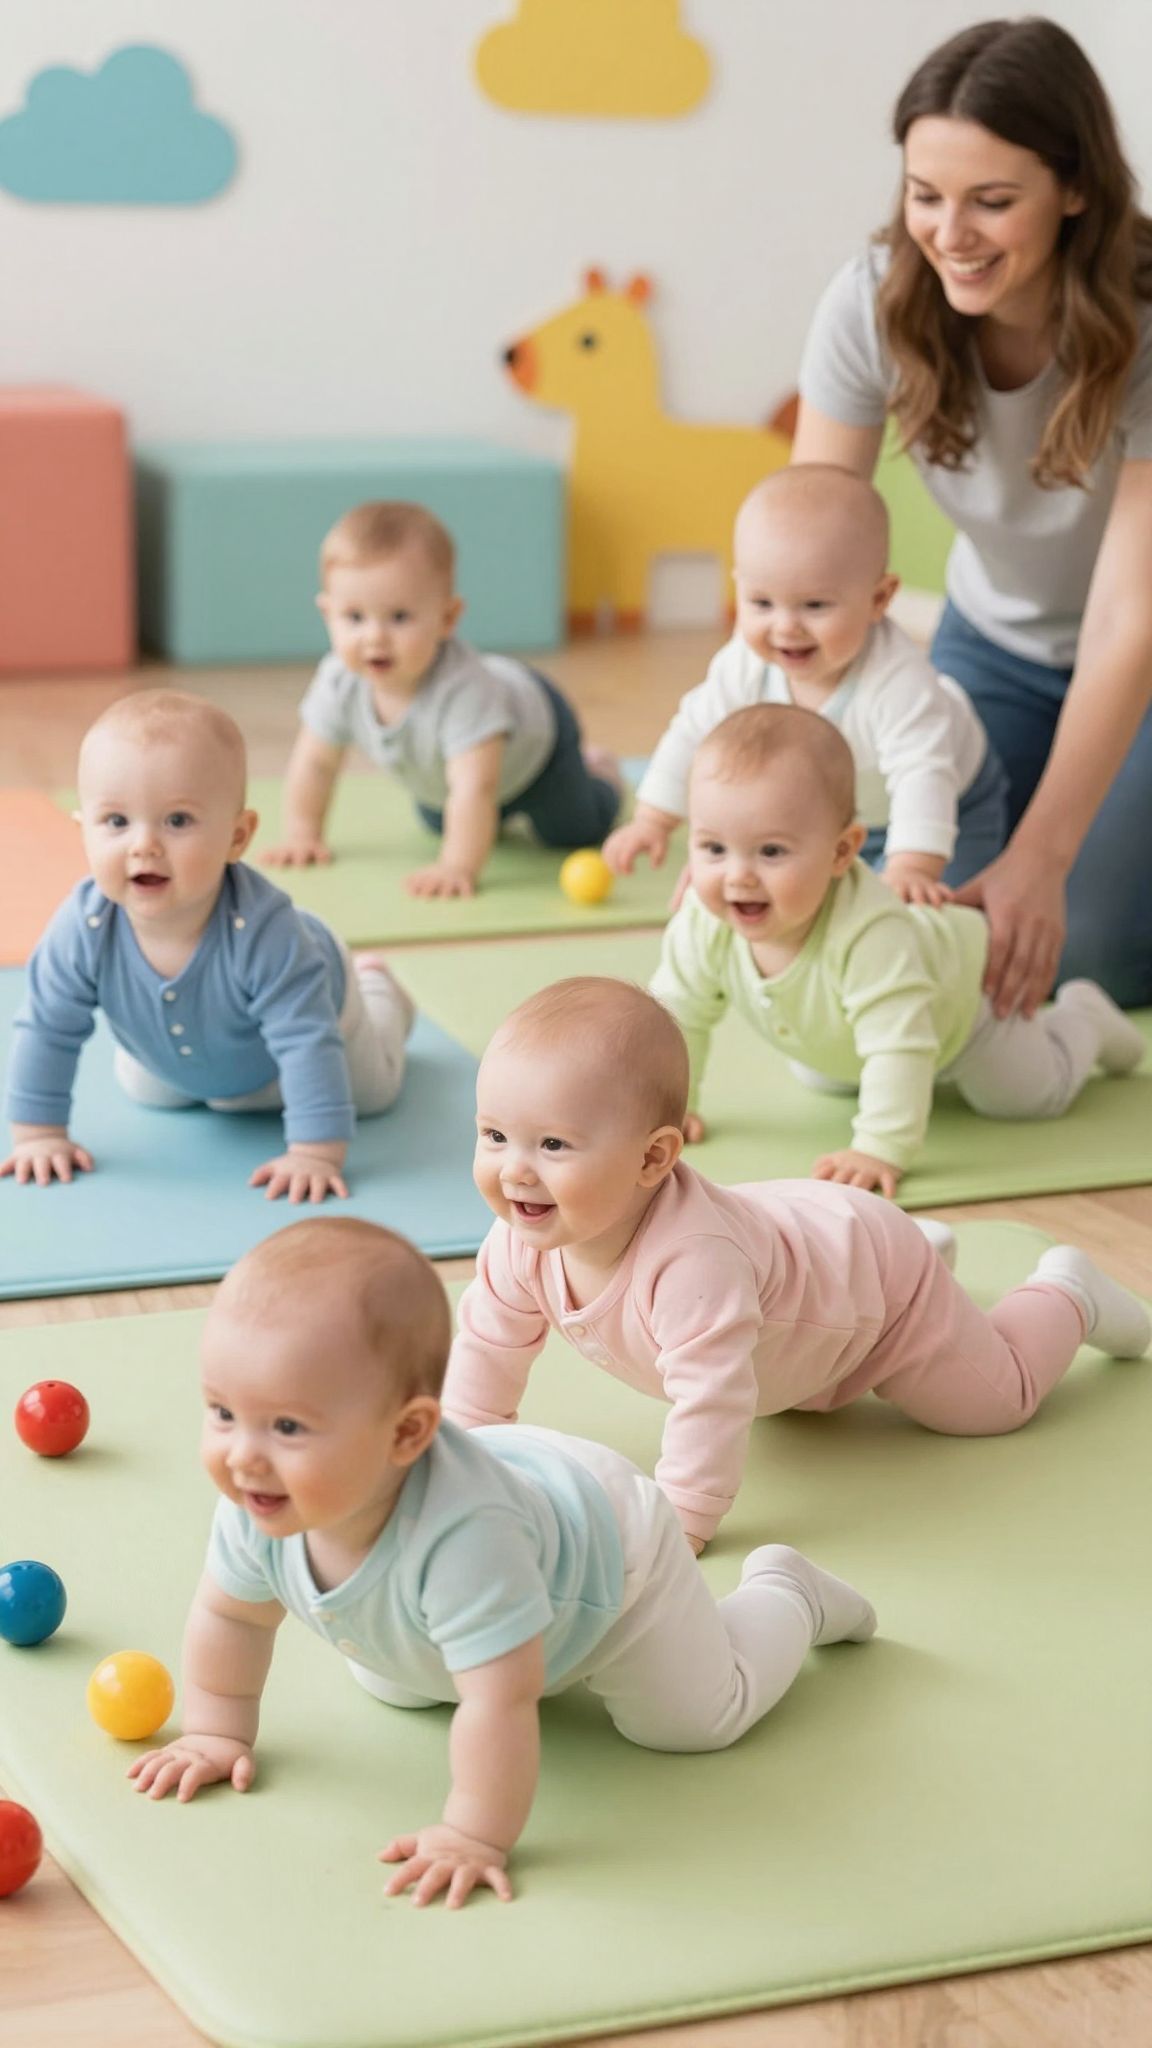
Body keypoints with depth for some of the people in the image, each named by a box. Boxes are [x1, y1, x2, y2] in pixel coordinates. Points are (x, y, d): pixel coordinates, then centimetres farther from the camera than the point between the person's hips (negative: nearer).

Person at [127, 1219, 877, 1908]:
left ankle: (784, 1595, 36)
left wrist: (474, 1839, -47)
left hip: (609, 1555, -6)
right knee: (390, 1688, 27)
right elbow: (229, 1614, -11)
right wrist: (218, 1734, -6)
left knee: (702, 1715, 9)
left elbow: (502, 1701, -50)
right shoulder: (262, 1504, -33)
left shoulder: (461, 1534, -54)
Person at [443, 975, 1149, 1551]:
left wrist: (683, 1519, -48)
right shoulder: (523, 1241, -28)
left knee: (999, 1394, 11)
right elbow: (488, 1345, -12)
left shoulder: (692, 1260, -52)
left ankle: (1064, 1294, 39)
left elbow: (713, 1397, -52)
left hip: (875, 1276, -7)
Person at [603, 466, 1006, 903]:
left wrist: (911, 869, -64)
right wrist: (652, 821, -9)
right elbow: (697, 731, -11)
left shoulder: (898, 680, -44)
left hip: (950, 810, -5)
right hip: (830, 812, 5)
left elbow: (921, 777, -51)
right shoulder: (749, 663, -25)